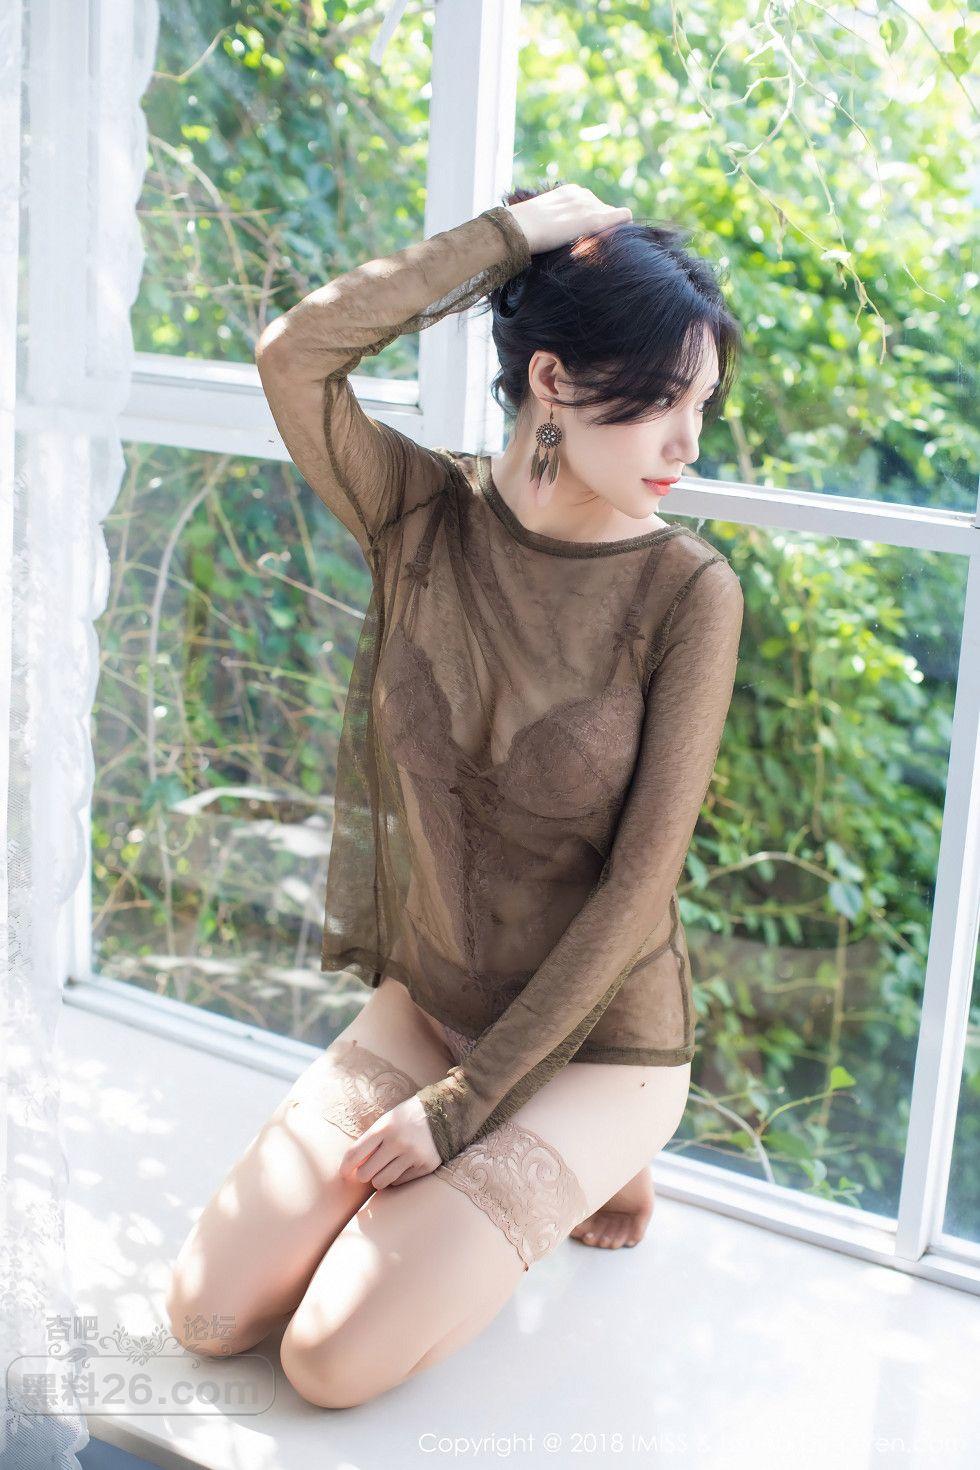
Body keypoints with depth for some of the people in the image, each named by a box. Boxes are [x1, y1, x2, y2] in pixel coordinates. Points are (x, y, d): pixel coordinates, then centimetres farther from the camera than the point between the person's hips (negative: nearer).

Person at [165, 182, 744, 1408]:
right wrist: (519, 229, -21)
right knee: (207, 1318, 0)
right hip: (421, 1006, 4)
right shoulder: (425, 514, -8)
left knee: (333, 1363, -12)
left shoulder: (687, 592, -18)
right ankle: (491, 1175, 18)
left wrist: (461, 1103, -16)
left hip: (591, 1043, -4)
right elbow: (295, 354, -27)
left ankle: (587, 1168, 11)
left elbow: (638, 886, -17)